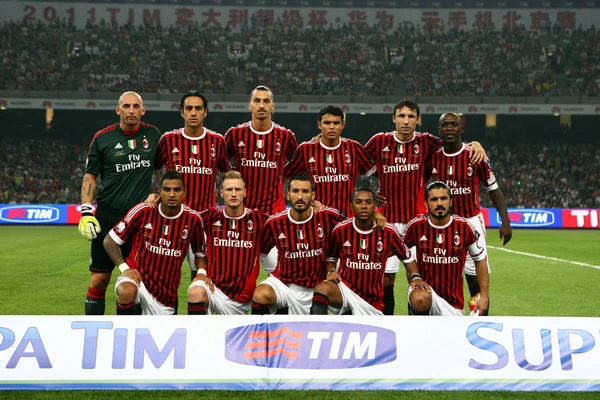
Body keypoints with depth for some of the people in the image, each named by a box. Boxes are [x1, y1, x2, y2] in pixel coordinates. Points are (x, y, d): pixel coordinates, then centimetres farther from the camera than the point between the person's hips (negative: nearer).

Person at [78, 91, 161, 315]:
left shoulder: (152, 135, 5)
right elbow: (90, 177, 3)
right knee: (99, 279, 0)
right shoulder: (103, 138, -1)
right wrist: (86, 212, -6)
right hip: (107, 216, -1)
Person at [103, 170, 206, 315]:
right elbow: (109, 241, -3)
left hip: (167, 292, 3)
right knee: (127, 292, -38)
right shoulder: (143, 211, -12)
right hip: (137, 275, -3)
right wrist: (124, 268, -15)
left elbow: (200, 253, 11)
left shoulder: (193, 219, -5)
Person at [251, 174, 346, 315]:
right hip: (282, 282, -1)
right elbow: (261, 252, 11)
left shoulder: (327, 217, -12)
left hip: (314, 290, 1)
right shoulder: (274, 223, -8)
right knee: (261, 295, -33)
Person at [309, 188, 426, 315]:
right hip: (344, 289, -2)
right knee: (321, 289, -34)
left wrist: (415, 277, -6)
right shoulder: (340, 230, -3)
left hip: (372, 300, 2)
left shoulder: (388, 231, -5)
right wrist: (331, 271, -6)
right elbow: (330, 258, 13)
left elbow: (407, 257, 8)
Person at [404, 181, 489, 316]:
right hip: (424, 288, -3)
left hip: (454, 300, 3)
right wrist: (414, 278, -3)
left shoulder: (464, 227, -6)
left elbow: (480, 260, 5)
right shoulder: (416, 226, -7)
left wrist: (484, 295, 2)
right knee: (421, 299, -38)